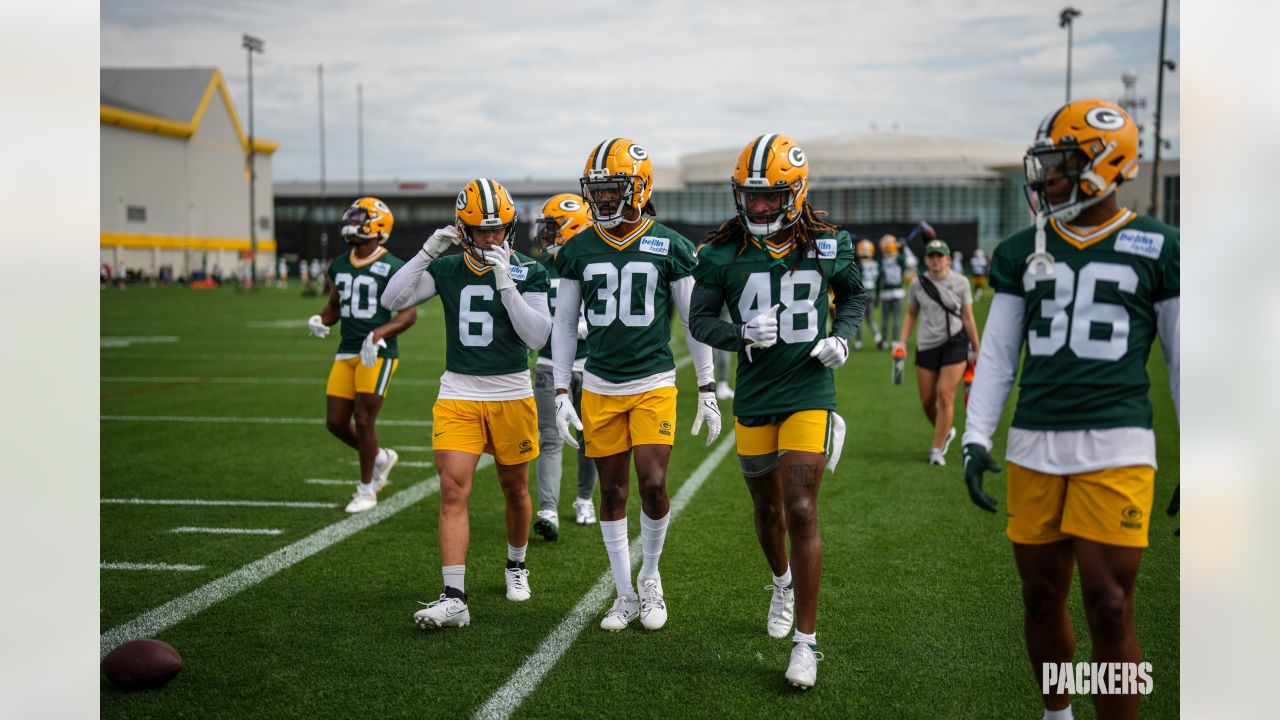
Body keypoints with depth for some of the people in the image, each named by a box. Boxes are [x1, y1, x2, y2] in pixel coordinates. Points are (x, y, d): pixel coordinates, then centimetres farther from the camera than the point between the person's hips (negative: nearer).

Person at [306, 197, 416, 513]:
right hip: (346, 352, 7)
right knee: (336, 422, 6)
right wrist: (321, 320, 1)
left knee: (364, 420, -5)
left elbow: (409, 313, -13)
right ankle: (381, 457, 32)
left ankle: (367, 490, 12)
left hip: (378, 353, -7)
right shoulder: (340, 265, 11)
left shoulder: (391, 268, -11)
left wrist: (379, 334, -26)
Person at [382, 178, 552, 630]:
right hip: (458, 394, 1)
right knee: (453, 491, -11)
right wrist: (427, 252, -14)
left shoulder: (527, 273, -4)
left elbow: (538, 337, -14)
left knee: (514, 488, 15)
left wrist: (506, 284, -22)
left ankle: (516, 566, 40)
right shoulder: (448, 269, 3)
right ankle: (454, 598, -13)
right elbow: (392, 300, -6)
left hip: (511, 394, -1)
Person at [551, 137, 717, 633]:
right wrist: (562, 394, 3)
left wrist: (707, 390, 0)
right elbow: (564, 326, 9)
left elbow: (694, 323, 2)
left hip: (654, 385, -2)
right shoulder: (577, 251, 3)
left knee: (652, 484, -11)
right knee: (612, 491, 6)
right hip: (599, 388, 3)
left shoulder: (670, 247, -4)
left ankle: (651, 577, 16)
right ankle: (626, 596, 18)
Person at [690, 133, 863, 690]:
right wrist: (742, 335, -22)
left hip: (809, 395, -2)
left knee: (801, 511, -10)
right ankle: (784, 583, 49)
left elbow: (854, 294, 16)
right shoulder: (723, 254, -5)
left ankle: (806, 641, -3)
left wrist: (842, 336, -3)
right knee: (767, 506, 17)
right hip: (754, 397, 2)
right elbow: (700, 320, -3)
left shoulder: (828, 246, -2)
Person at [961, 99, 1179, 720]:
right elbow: (997, 355, 11)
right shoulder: (1023, 251, 9)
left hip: (1115, 445, -3)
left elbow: (1183, 360, 5)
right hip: (1034, 444, 3)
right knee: (1041, 593, 10)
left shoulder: (1157, 248, 1)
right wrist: (976, 438, 3)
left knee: (1109, 608, -6)